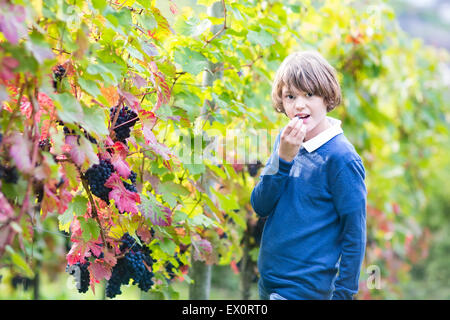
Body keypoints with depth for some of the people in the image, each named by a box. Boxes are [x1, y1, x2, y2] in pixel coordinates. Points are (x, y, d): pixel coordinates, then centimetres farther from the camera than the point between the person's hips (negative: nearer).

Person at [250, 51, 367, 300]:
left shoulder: (340, 156, -14)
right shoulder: (286, 141, 5)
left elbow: (354, 234, -10)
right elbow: (260, 207, -2)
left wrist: (343, 293, -10)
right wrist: (283, 158, -15)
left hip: (306, 288, -6)